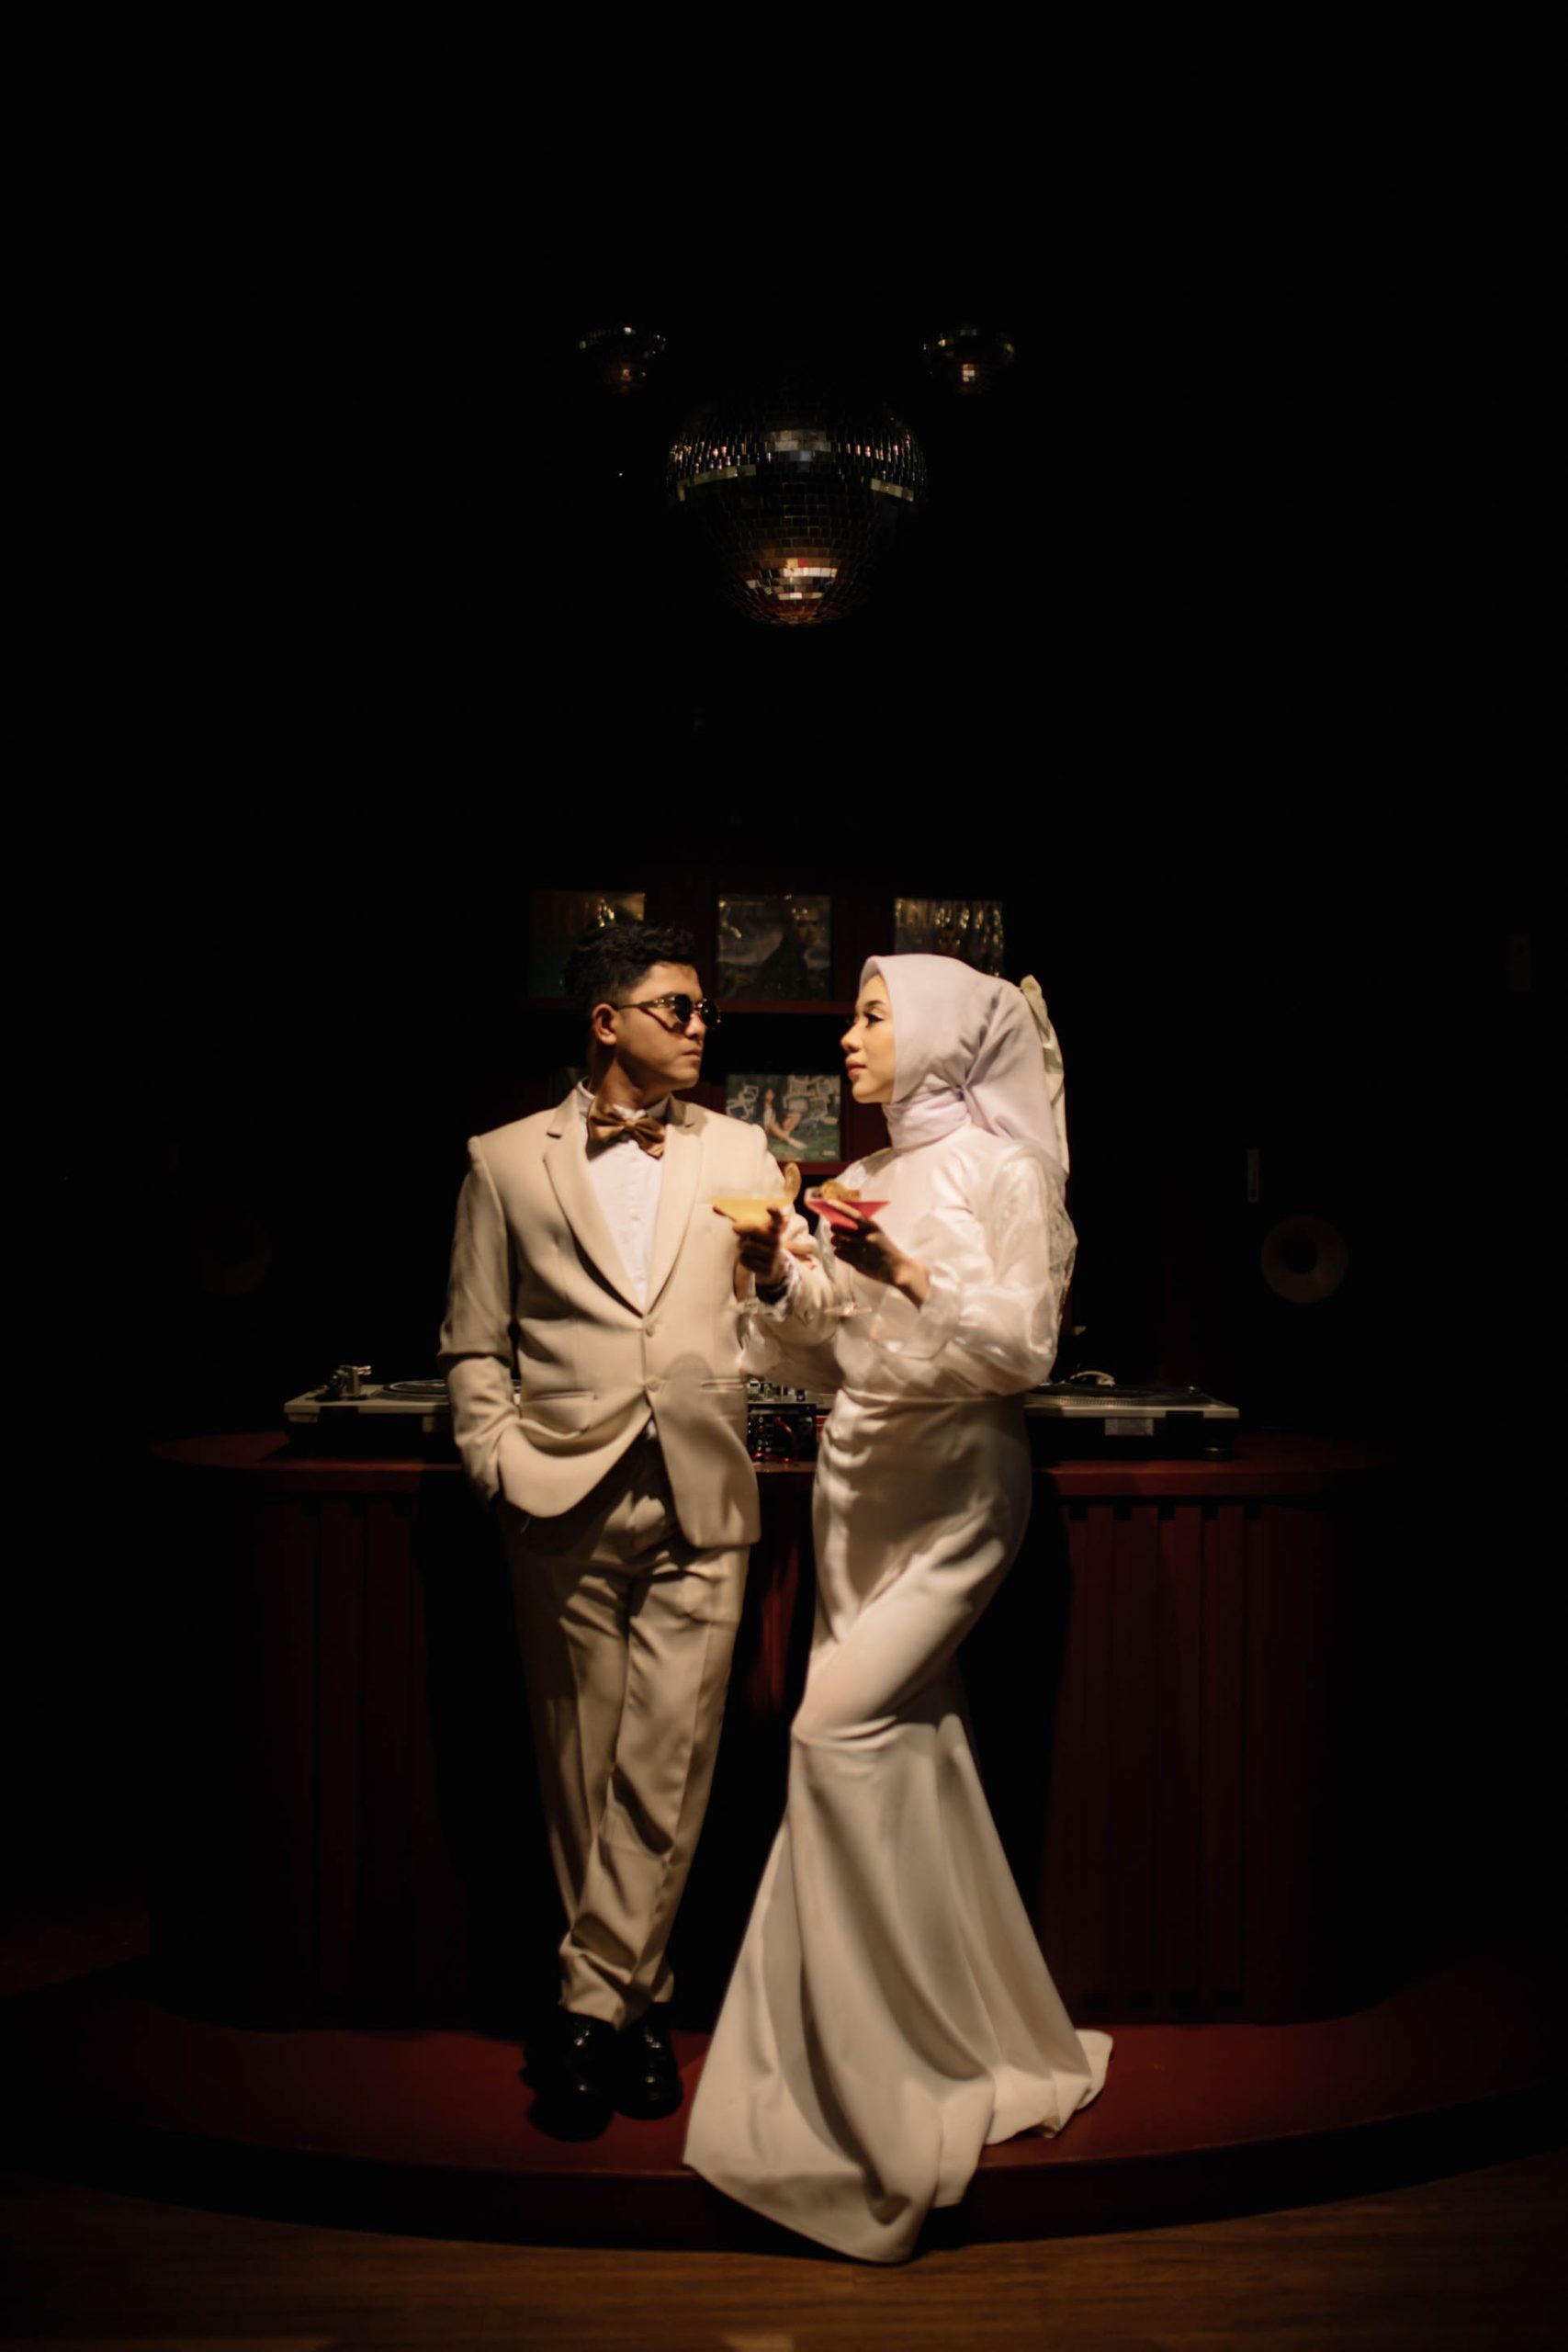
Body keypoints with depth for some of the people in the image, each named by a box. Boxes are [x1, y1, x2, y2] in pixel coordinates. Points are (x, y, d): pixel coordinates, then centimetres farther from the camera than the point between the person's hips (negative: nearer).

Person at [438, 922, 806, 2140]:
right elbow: (475, 1345, 9)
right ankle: (636, 2003, 23)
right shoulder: (507, 1161, 7)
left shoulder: (739, 1152, 12)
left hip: (699, 1498, 1)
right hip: (566, 1500, -1)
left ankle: (592, 2009, 11)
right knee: (582, 1765, 7)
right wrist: (501, 1464, -4)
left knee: (666, 1764, -2)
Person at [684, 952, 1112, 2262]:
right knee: (906, 1749, 10)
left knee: (843, 1724, -16)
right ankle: (969, 2035, 26)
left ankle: (893, 2061, 0)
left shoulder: (1003, 1169, -7)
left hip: (955, 1490, -7)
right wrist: (780, 1269, -2)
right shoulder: (877, 1180, 14)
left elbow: (1023, 1347, -15)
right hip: (864, 1480, 7)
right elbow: (820, 1339, 16)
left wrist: (904, 1273, -26)